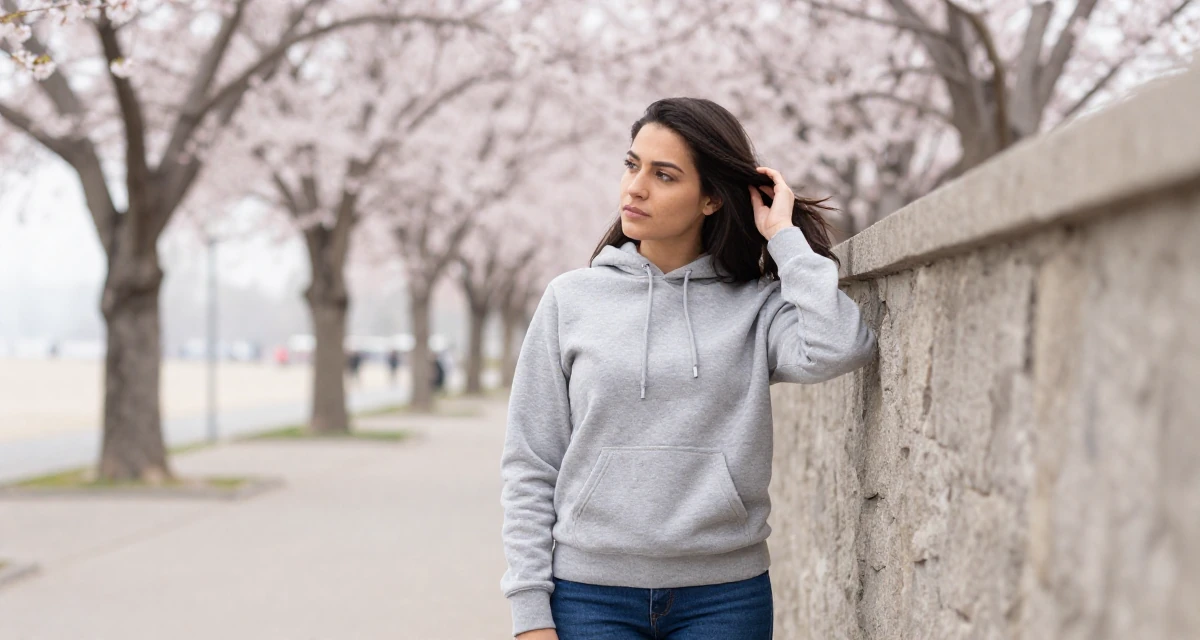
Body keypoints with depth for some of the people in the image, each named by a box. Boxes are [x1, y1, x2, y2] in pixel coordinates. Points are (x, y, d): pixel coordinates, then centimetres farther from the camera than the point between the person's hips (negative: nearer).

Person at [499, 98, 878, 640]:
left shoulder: (755, 305, 2)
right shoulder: (570, 300, 3)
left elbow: (837, 348, -21)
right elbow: (530, 468, 3)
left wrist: (784, 235, -8)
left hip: (726, 595, 0)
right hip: (592, 593, 0)